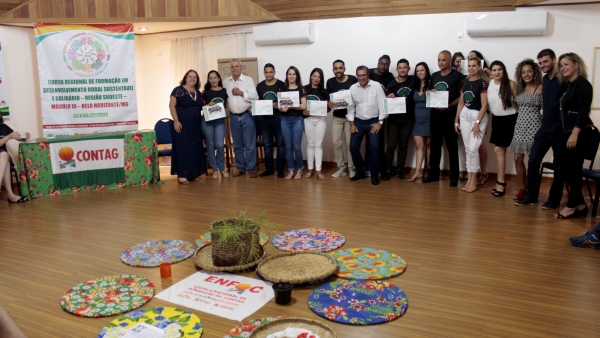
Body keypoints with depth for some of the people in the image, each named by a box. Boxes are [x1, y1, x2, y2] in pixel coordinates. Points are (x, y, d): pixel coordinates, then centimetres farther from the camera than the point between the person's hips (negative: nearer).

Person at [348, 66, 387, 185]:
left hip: (373, 121, -3)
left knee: (374, 147, -12)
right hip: (358, 121, 3)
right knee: (353, 146, -2)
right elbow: (350, 107, 5)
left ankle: (374, 174, 3)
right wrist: (351, 124, 1)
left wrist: (380, 122, -11)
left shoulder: (376, 86, -9)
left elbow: (382, 105, -8)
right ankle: (361, 171, 17)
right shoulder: (353, 88, 0)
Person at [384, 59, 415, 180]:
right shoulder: (391, 84, -4)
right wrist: (390, 97, -22)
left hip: (408, 119, 2)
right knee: (391, 145, -3)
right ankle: (388, 170, 5)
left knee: (403, 146, 9)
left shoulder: (414, 81, 0)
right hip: (394, 119, -2)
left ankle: (399, 169, 20)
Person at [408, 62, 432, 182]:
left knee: (428, 145, 6)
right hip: (417, 119, 4)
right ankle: (418, 171, -7)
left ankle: (425, 170, 13)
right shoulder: (415, 85, 11)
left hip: (429, 119, -4)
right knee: (419, 145, -2)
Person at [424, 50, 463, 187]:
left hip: (450, 114, -5)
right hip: (435, 113, 5)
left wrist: (449, 105, -21)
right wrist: (430, 93, -4)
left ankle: (454, 176, 8)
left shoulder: (457, 75, -4)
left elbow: (462, 96, -9)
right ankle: (433, 174, 18)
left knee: (452, 146, 0)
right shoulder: (434, 76, 13)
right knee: (435, 144, 9)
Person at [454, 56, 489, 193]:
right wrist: (456, 120, 10)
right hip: (464, 115, 6)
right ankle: (470, 178, 15)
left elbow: (484, 105, -13)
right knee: (468, 148, 8)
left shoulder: (482, 83, -9)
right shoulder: (465, 82, 9)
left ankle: (474, 180, 3)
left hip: (479, 116, -6)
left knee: (473, 148, -8)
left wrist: (477, 123, -16)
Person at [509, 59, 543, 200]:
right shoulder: (519, 88, 13)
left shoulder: (541, 88, -5)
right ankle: (522, 189, 16)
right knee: (518, 158, 4)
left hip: (534, 126, -5)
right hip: (520, 126, 5)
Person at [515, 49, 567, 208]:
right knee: (533, 161, 5)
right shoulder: (545, 80, 11)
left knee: (558, 165, 5)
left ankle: (554, 199, 15)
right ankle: (531, 196, 15)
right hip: (545, 128, 7)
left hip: (559, 129, -7)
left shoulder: (564, 80, -11)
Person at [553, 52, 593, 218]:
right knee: (567, 169, 9)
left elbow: (584, 110, -18)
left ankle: (573, 206, 8)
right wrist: (568, 133, 13)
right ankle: (579, 205, 18)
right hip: (569, 132, 9)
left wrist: (575, 133, -24)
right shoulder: (569, 85, 16)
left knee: (572, 169, -3)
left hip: (579, 133, -9)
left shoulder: (582, 83, -9)